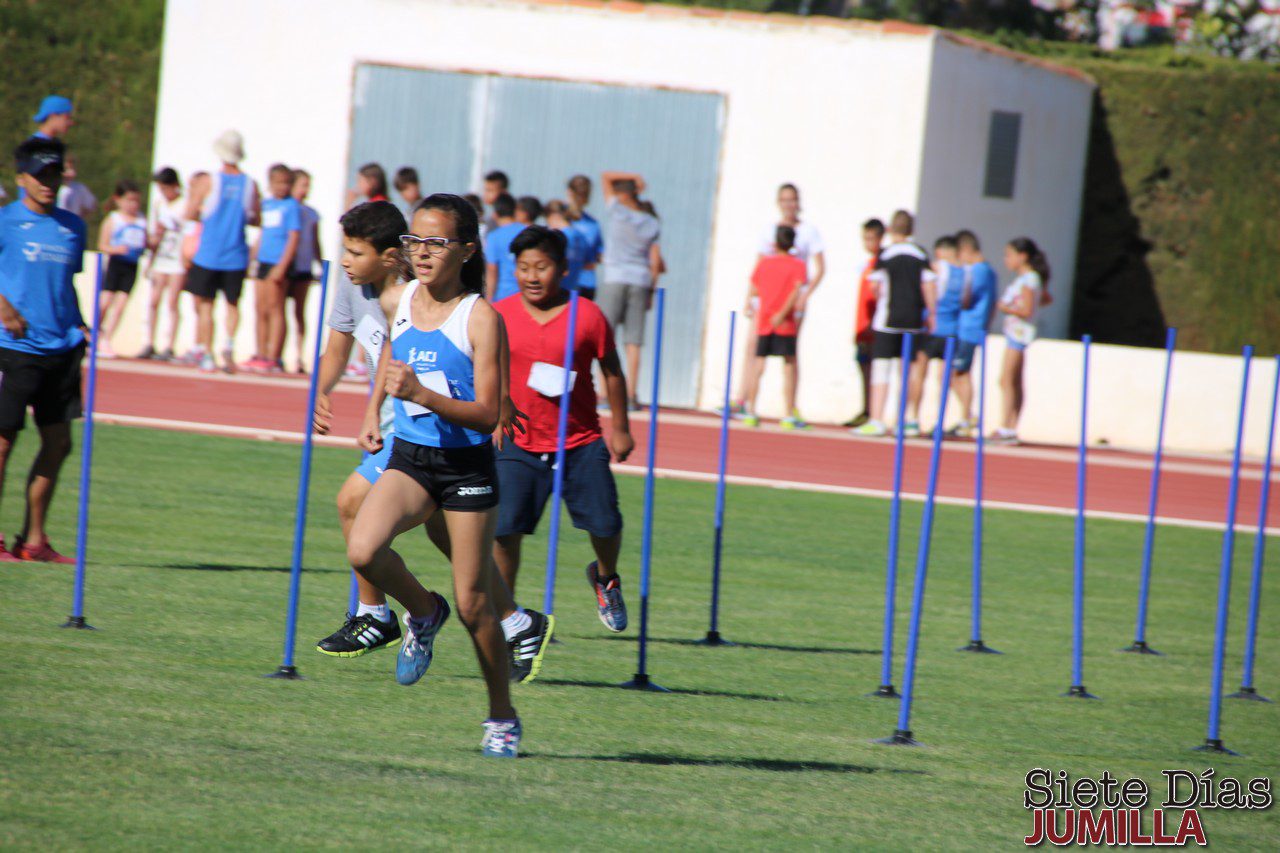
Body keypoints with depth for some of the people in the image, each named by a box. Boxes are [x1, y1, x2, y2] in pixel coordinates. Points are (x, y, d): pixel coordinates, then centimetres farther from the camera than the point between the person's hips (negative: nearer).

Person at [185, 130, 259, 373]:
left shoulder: (208, 182, -8)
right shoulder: (250, 185, -3)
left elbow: (190, 214, -5)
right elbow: (257, 219, 4)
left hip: (208, 255, -2)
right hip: (236, 258, 2)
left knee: (206, 305, 9)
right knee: (232, 304, 14)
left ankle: (206, 354, 8)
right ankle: (229, 344, -9)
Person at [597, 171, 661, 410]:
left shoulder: (617, 211, -3)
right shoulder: (652, 224, 8)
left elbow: (605, 177, 6)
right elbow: (655, 261, 5)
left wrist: (634, 177, 9)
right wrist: (651, 291, 12)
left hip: (614, 280, -3)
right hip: (641, 282, 3)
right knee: (634, 342, 3)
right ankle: (631, 396, 1)